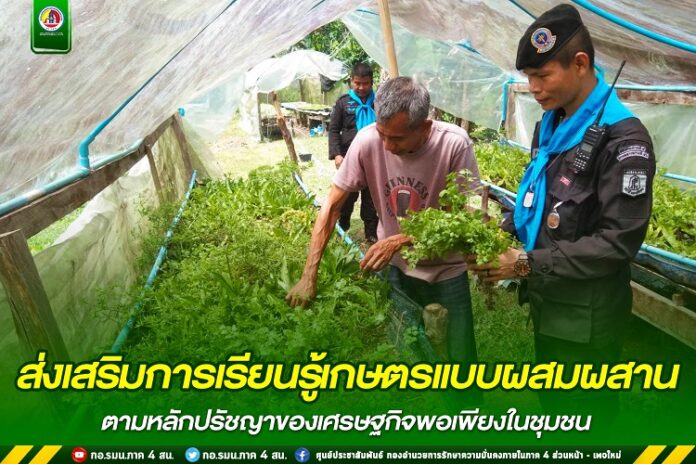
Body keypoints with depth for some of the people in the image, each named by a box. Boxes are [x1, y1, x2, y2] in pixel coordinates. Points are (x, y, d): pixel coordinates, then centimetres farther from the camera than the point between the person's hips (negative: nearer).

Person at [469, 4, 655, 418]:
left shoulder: (623, 140, -21)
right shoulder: (549, 126, 5)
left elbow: (619, 241, -23)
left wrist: (528, 264, -24)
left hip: (588, 313, -8)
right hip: (546, 297, 8)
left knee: (585, 414, 12)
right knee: (551, 400, 25)